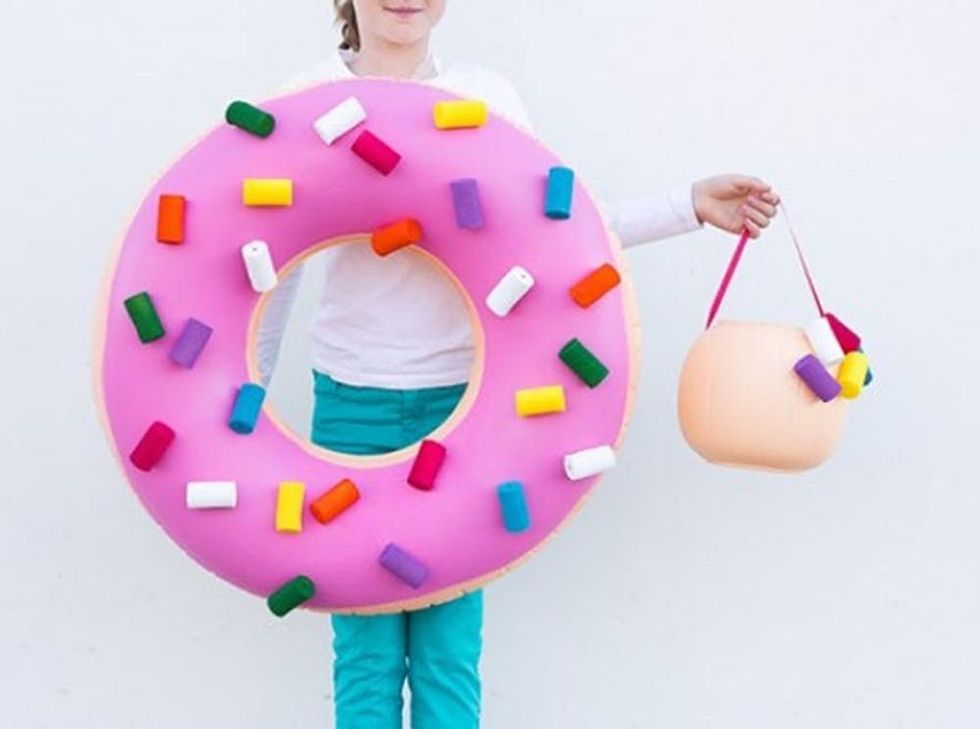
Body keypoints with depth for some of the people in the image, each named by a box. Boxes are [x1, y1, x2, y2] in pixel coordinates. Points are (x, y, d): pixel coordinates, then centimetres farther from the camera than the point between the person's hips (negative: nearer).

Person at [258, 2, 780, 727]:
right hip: (352, 404, -1)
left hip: (466, 400, 1)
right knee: (366, 655, 5)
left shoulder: (487, 96, 3)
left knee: (450, 657, 5)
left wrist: (691, 204, -1)